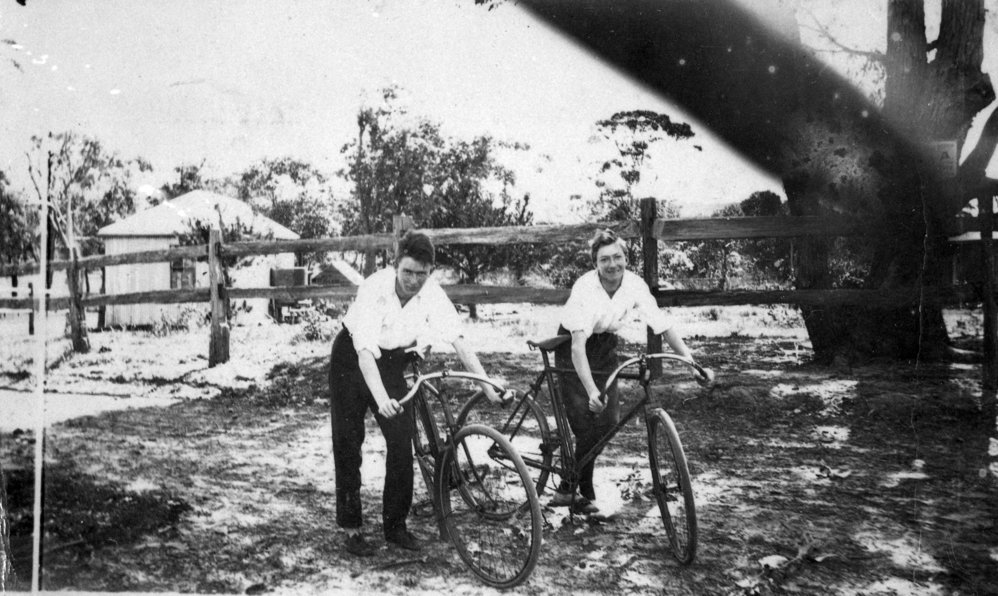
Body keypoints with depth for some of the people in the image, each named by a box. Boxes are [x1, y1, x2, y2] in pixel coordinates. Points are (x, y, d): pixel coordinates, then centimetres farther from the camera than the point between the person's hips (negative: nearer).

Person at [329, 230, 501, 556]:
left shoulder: (432, 293, -20)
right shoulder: (374, 289, -32)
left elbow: (458, 340, -21)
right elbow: (365, 352, -38)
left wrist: (487, 384, -29)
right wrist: (381, 399, -52)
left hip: (392, 362, 4)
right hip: (352, 361, -3)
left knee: (402, 442, -5)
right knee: (348, 444, -3)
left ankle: (395, 524, 9)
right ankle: (351, 529, 7)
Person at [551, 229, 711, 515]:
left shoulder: (635, 285, -18)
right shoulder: (585, 288, -31)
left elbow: (664, 326, -16)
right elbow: (578, 344, -39)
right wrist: (592, 391, -49)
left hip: (606, 345, 5)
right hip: (574, 349, -5)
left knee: (610, 420, -3)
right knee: (586, 425, -12)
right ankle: (583, 493, 8)